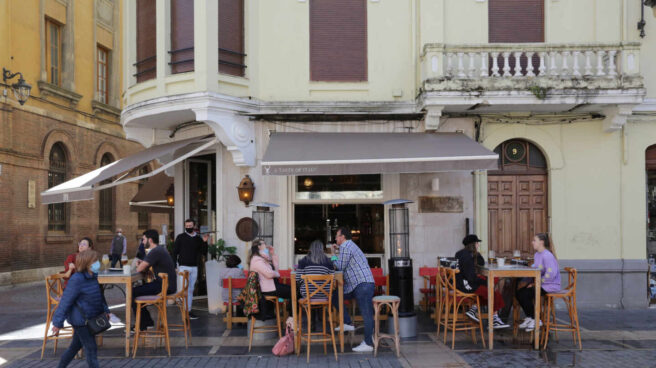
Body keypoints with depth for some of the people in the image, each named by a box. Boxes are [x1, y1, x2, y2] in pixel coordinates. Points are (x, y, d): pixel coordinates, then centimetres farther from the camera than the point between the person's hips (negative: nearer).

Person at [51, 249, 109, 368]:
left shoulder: (92, 277, 5)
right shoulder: (77, 279, -23)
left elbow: (98, 297, 21)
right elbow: (66, 301, -21)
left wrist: (105, 310, 16)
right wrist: (58, 322, -18)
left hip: (87, 318, 9)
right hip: (80, 320, -9)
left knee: (76, 345, 21)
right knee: (91, 348, -3)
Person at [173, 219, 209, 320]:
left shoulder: (198, 238, 9)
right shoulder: (180, 237, 0)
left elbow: (204, 252, 7)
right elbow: (175, 252, -1)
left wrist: (204, 242, -10)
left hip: (194, 267, 4)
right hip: (183, 266, -4)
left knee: (191, 289, 8)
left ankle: (189, 310, 13)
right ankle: (187, 310, -7)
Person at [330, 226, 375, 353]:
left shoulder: (346, 247, -8)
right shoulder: (350, 246, 24)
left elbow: (340, 267, -10)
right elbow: (344, 266, 27)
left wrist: (334, 255, 7)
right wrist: (337, 252, 22)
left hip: (363, 284, -11)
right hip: (356, 285, 11)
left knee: (366, 314, -11)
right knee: (335, 295, 12)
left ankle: (368, 344, -12)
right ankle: (348, 323, 13)